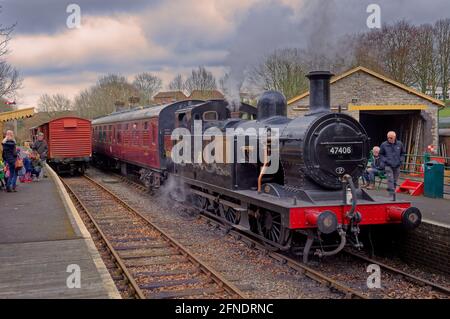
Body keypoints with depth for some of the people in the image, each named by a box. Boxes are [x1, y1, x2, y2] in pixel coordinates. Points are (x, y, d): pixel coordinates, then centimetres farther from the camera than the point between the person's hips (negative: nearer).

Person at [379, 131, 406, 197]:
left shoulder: (400, 144, 2)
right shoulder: (384, 145, -4)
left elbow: (403, 153, 16)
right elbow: (381, 154, 8)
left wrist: (401, 160, 2)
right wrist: (384, 161, -6)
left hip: (397, 165, 3)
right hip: (388, 165, -3)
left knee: (395, 180, 11)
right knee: (390, 179, -16)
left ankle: (393, 190, 24)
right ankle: (391, 191, -18)